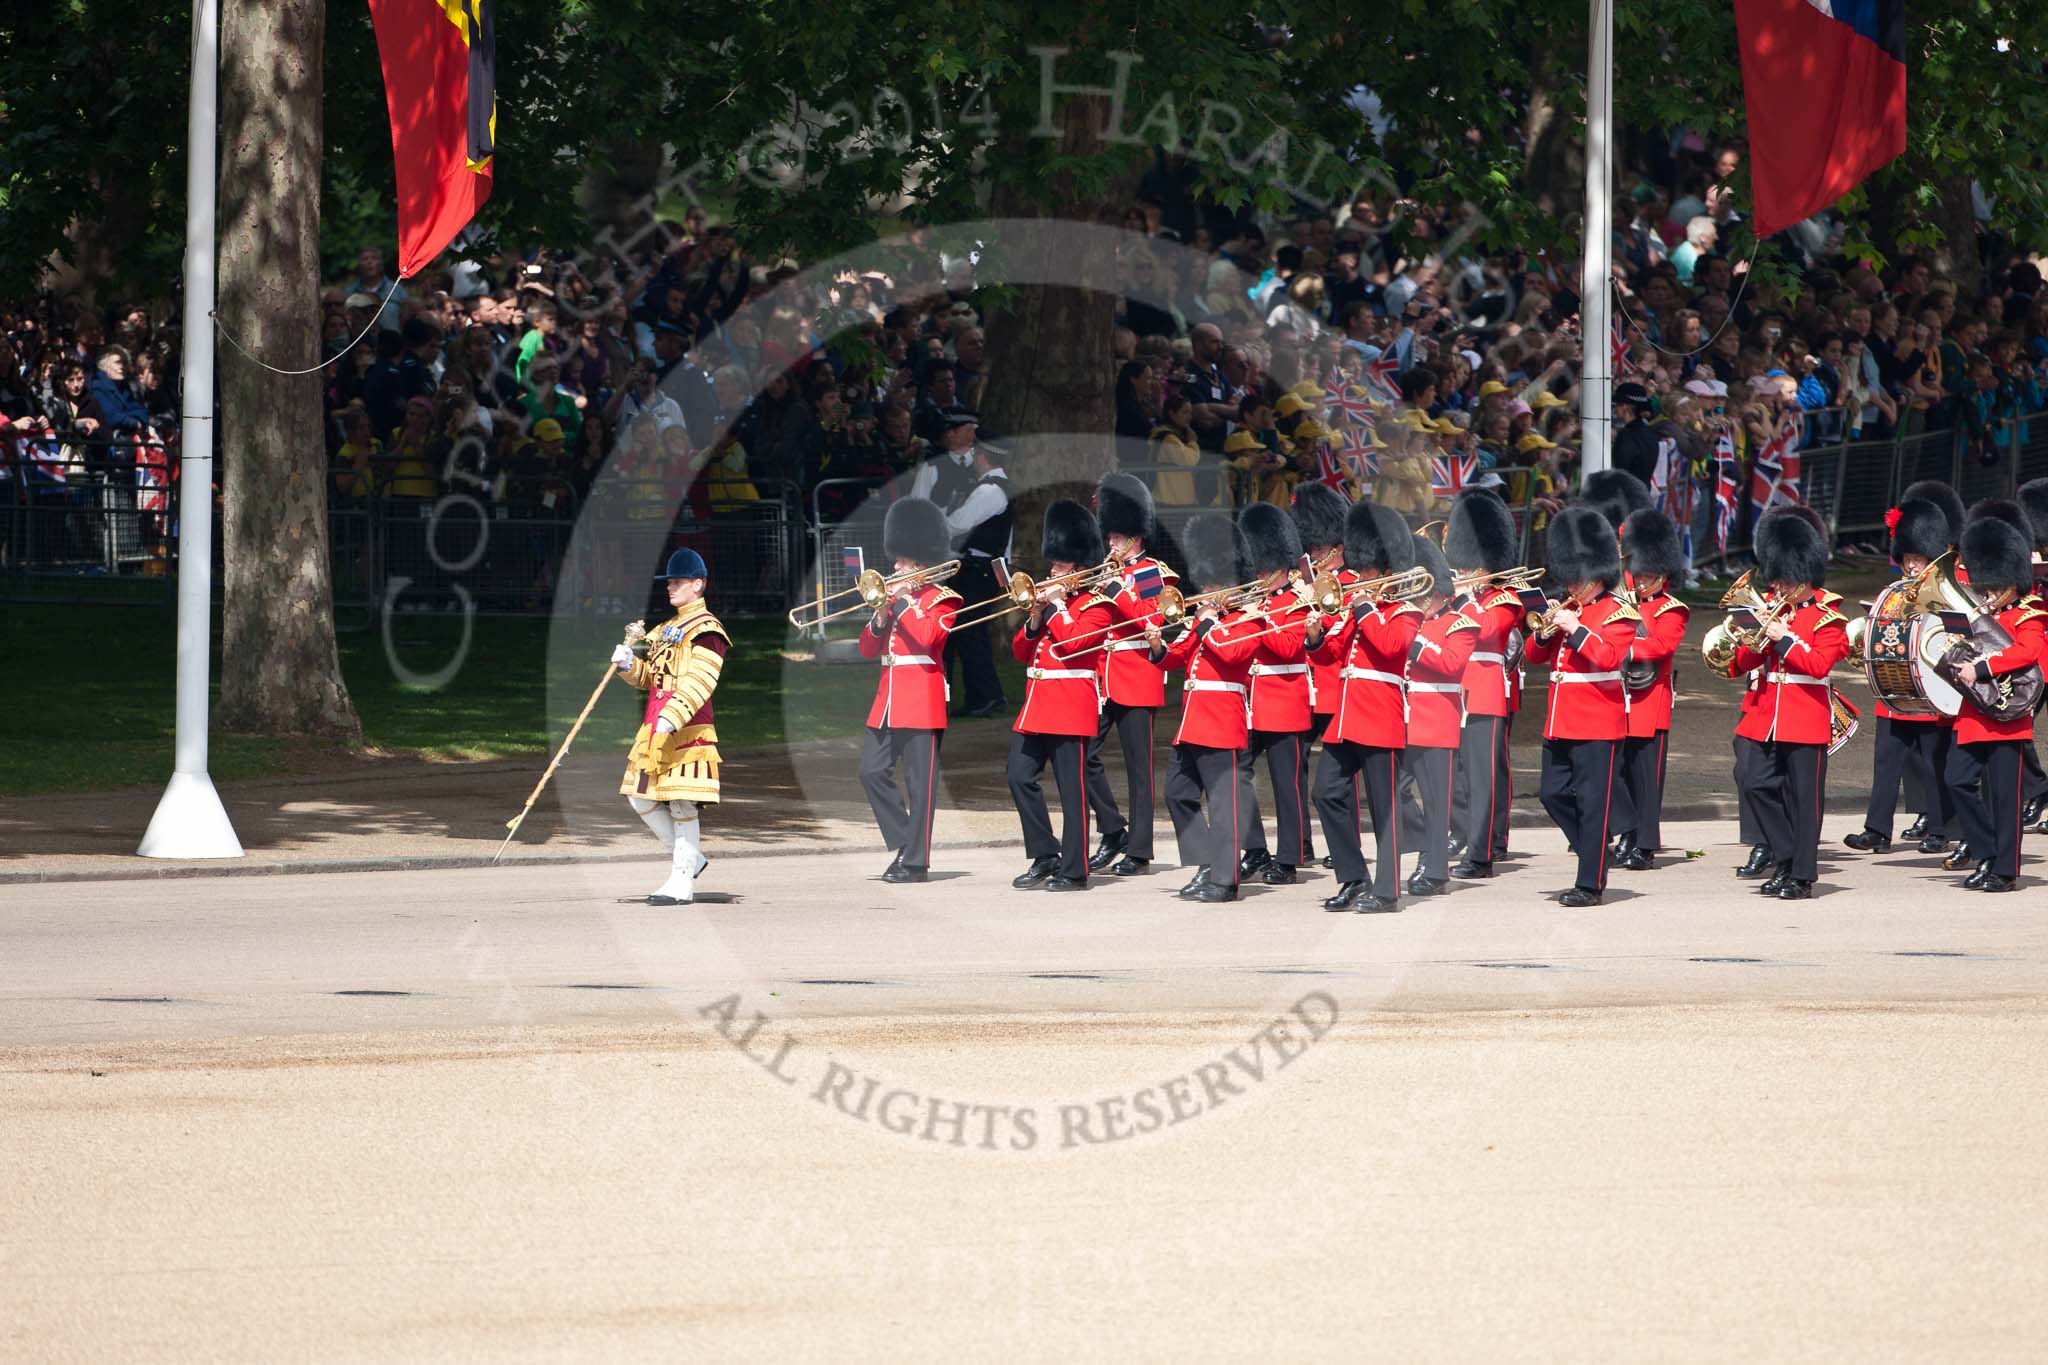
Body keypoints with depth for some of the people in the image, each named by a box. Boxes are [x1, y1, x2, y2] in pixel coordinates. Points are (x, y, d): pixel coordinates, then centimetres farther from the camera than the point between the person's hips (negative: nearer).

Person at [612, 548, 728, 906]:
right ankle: (687, 859, 21)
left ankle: (682, 881, -2)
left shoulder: (706, 630, -8)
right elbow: (648, 677, 22)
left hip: (687, 729, -9)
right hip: (655, 727, 9)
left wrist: (673, 716, -31)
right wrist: (628, 664, 0)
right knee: (641, 797, 8)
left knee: (682, 803, -6)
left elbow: (699, 682, -19)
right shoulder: (666, 629, 20)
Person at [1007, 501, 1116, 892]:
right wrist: (1034, 619, 0)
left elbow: (1073, 641, -19)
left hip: (1071, 706, -8)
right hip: (1036, 705, 8)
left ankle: (1074, 870, -2)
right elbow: (1021, 651, 16)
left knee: (1072, 787, -5)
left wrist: (1057, 605, -11)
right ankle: (1045, 856, 12)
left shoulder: (1096, 604, -4)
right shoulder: (1048, 599, 18)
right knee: (1020, 778, 2)